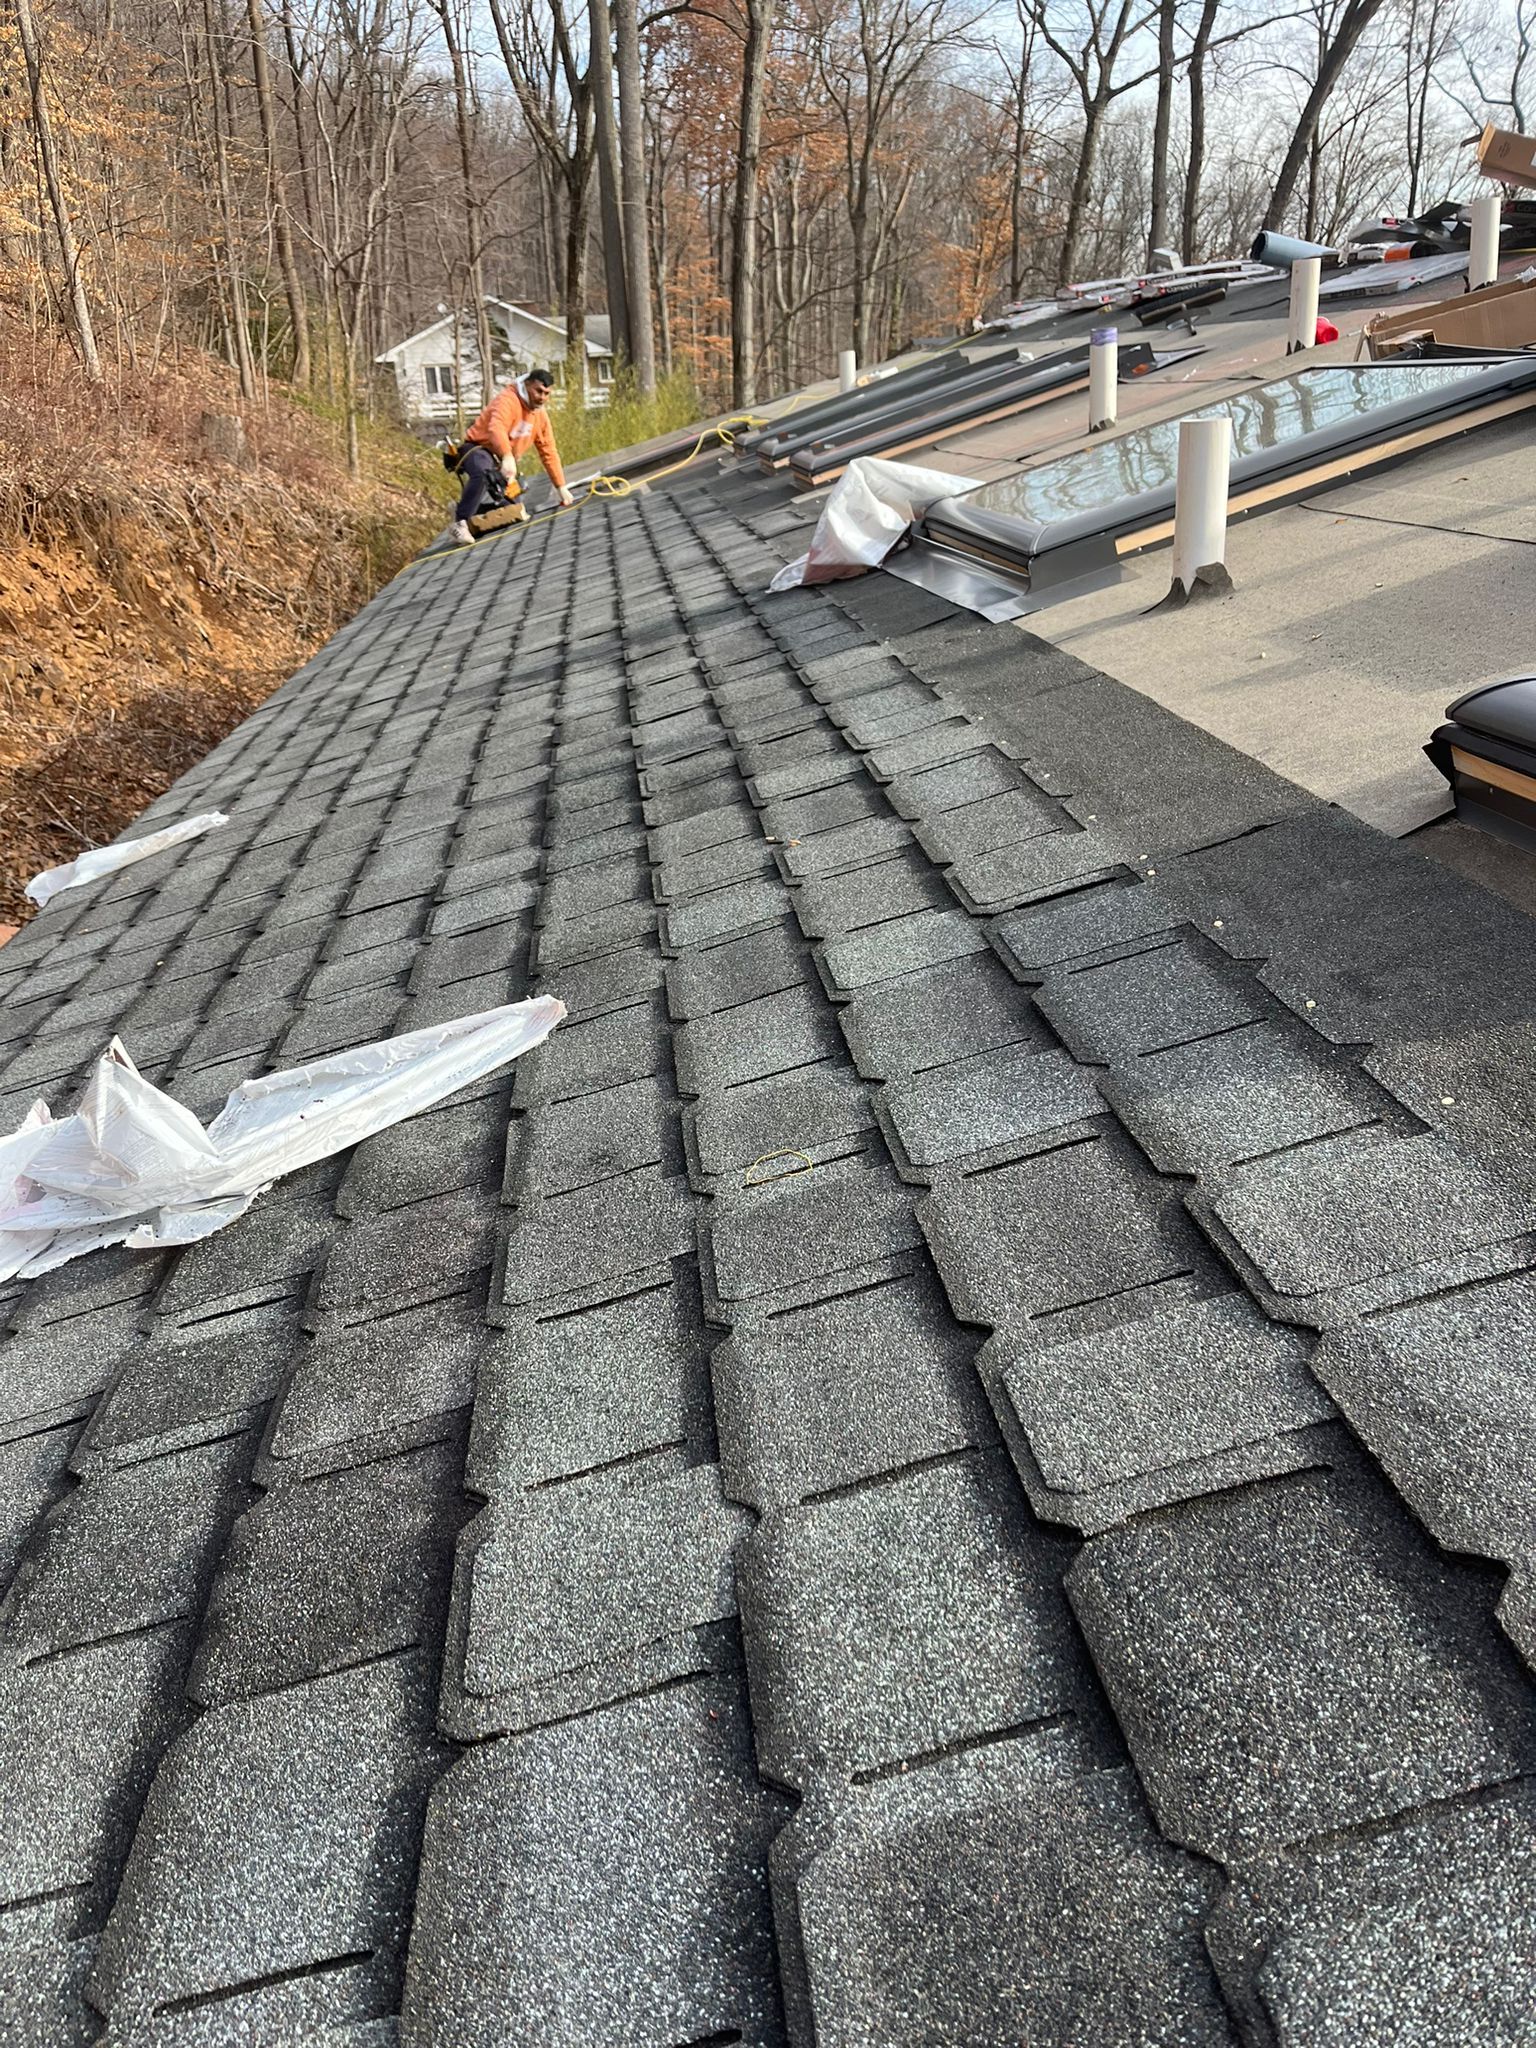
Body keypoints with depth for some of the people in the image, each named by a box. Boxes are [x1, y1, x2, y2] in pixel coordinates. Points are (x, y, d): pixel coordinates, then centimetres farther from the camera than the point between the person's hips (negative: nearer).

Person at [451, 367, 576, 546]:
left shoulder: (541, 416, 3)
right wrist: (507, 456, -58)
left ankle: (467, 509, 27)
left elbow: (549, 452, 9)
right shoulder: (508, 400, -21)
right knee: (482, 473, -43)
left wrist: (561, 487, 5)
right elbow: (496, 428, -40)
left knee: (516, 510, 11)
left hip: (502, 462, 8)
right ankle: (460, 523, -37)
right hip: (479, 450, -8)